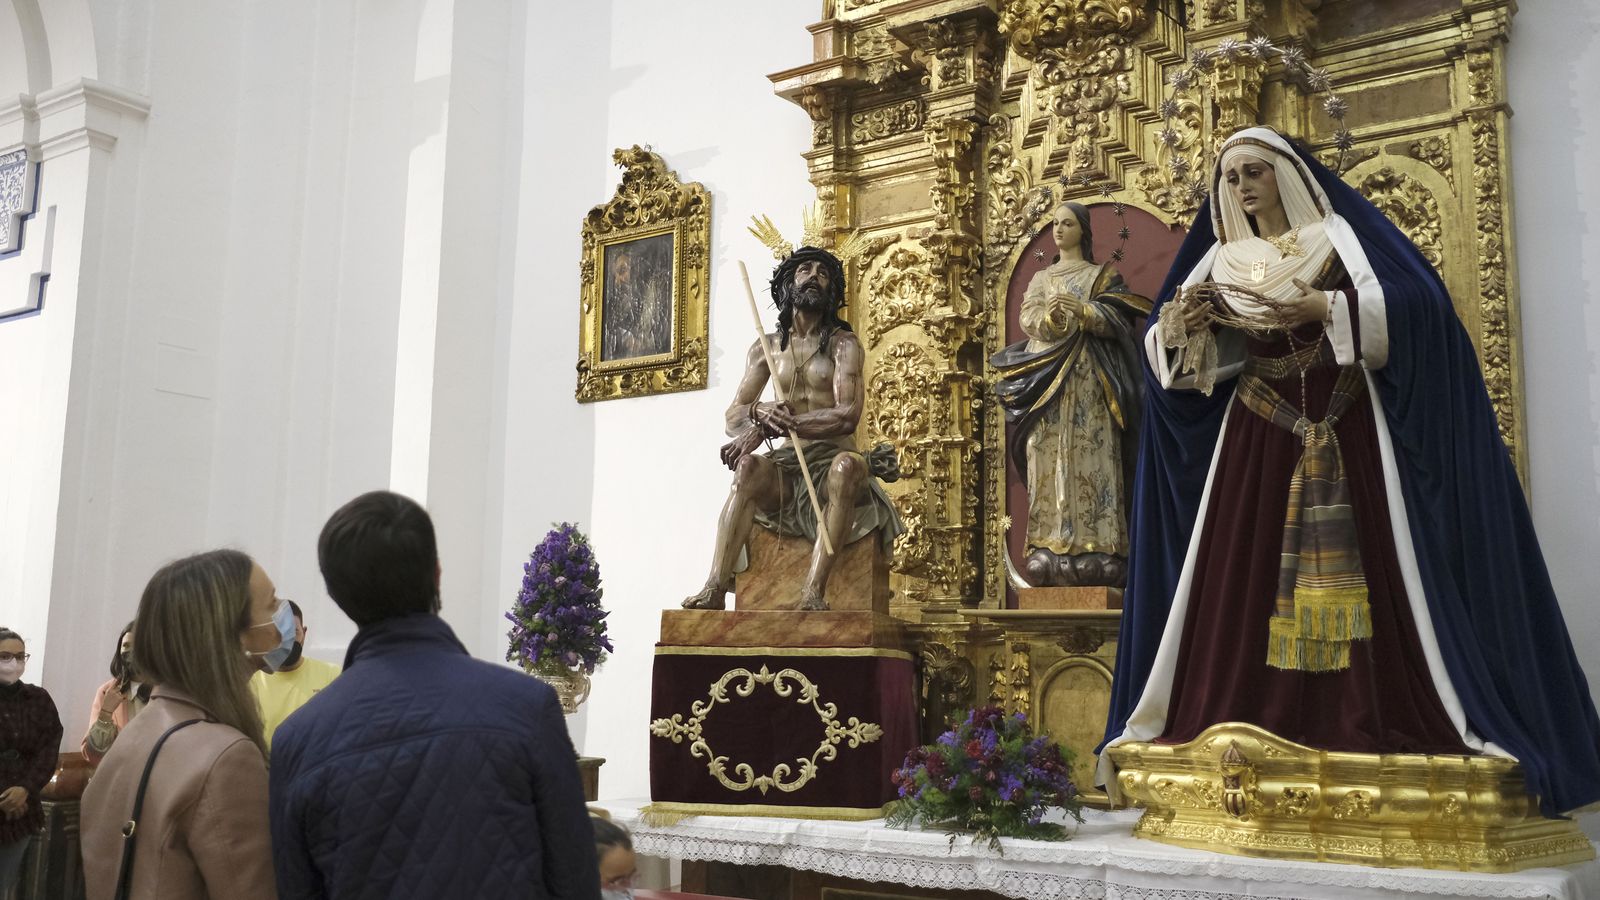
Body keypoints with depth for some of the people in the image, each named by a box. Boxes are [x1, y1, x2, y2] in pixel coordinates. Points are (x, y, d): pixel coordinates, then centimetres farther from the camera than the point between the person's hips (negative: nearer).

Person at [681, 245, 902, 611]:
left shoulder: (843, 343, 2)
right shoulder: (766, 347, 14)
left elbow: (847, 415, -15)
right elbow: (733, 418, 7)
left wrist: (769, 427, -23)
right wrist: (760, 412, -20)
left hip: (831, 463, -2)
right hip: (787, 468, 3)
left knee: (849, 464, -37)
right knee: (748, 466, -30)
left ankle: (813, 591, -43)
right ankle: (716, 587, -41)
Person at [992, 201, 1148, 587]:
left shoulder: (1102, 275, 12)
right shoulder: (1040, 278, 21)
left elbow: (1116, 320, -2)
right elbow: (1027, 319, 4)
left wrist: (1082, 309, -20)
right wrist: (1052, 318, -17)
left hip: (1086, 377, -3)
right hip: (1044, 375, 3)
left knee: (1089, 457, -10)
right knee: (1048, 458, -6)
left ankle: (1094, 548, -14)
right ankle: (1048, 548, -9)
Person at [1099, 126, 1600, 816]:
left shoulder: (1340, 235, 3)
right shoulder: (1221, 262, 13)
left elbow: (1415, 303, -11)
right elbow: (1170, 357, 8)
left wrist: (1324, 306, -21)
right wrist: (1179, 323, -13)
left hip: (1347, 433, -4)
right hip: (1257, 442, 4)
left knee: (1362, 571, -8)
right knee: (1243, 575, -3)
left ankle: (1377, 721, -3)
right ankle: (1258, 719, 1)